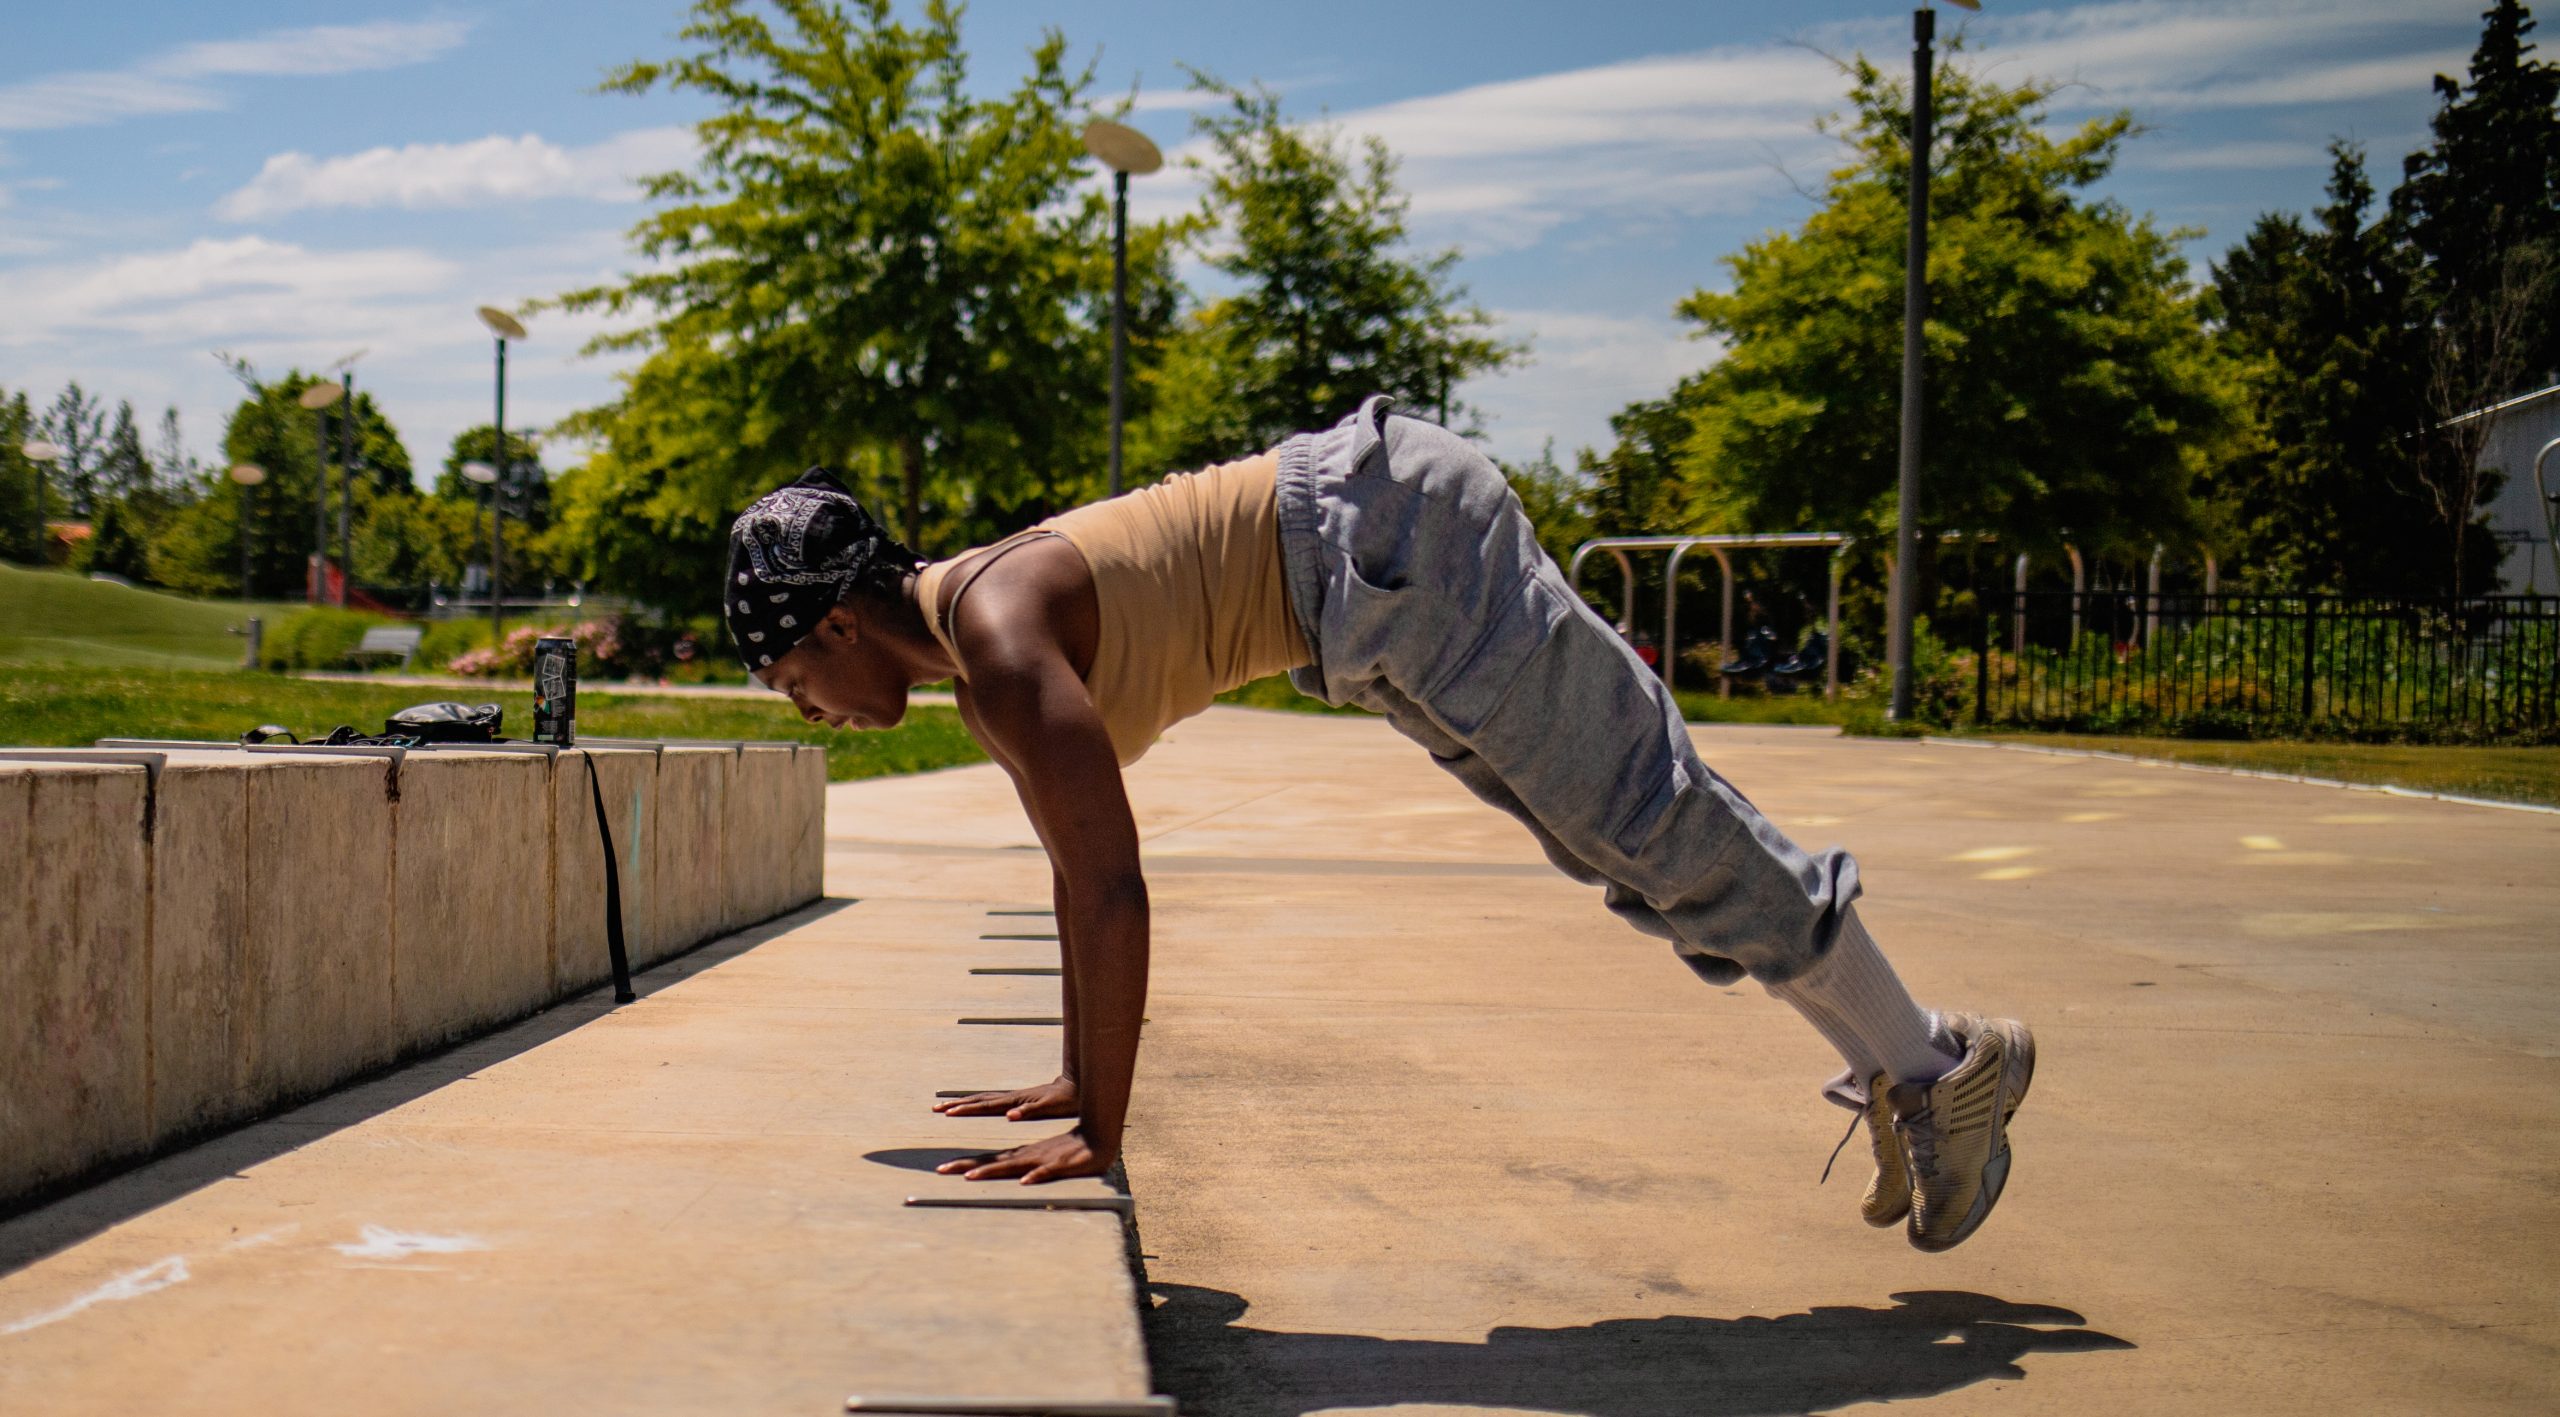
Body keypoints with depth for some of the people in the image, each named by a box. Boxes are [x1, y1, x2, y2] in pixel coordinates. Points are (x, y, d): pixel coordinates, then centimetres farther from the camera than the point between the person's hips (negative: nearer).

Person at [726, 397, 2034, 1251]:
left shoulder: (1001, 635, -21)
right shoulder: (968, 648, 9)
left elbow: (1111, 892, -25)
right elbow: (1078, 869, 18)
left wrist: (1098, 1136, -20)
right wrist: (1073, 1078, 20)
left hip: (1386, 530, -10)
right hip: (1370, 575, 10)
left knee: (1647, 814, -3)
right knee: (1630, 824, 15)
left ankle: (1931, 1065, 11)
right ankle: (1896, 1072, 26)